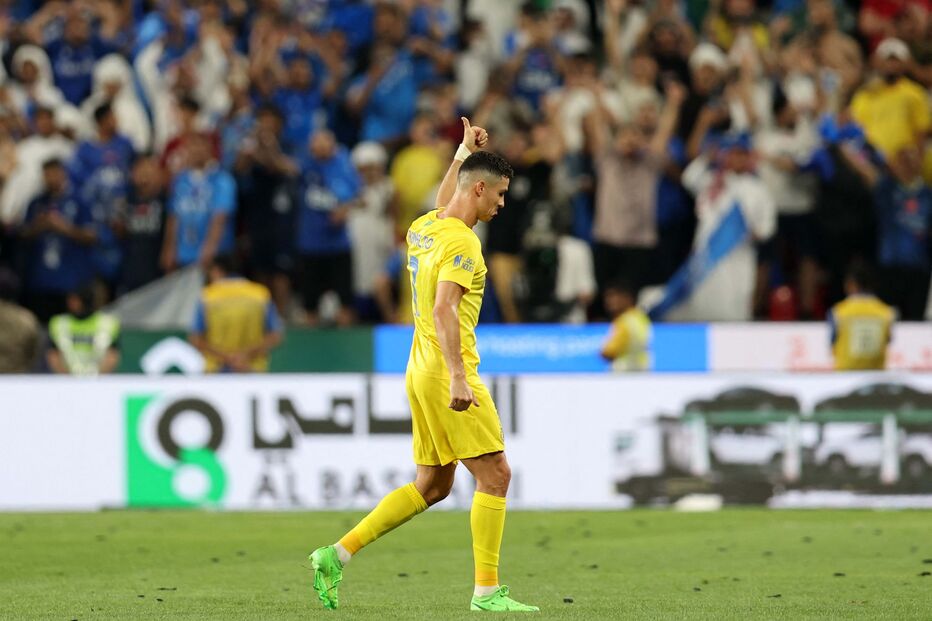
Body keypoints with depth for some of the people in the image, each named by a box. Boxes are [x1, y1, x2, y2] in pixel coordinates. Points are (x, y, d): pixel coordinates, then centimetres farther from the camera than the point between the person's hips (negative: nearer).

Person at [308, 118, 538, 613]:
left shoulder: (422, 228, 12)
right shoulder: (462, 243, -15)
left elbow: (440, 209, 38)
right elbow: (444, 308, -26)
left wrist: (462, 153, 43)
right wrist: (458, 377, -31)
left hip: (422, 370, 10)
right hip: (447, 370, -10)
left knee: (431, 486, 14)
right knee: (494, 475, -6)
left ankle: (337, 554, 12)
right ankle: (486, 591, -7)